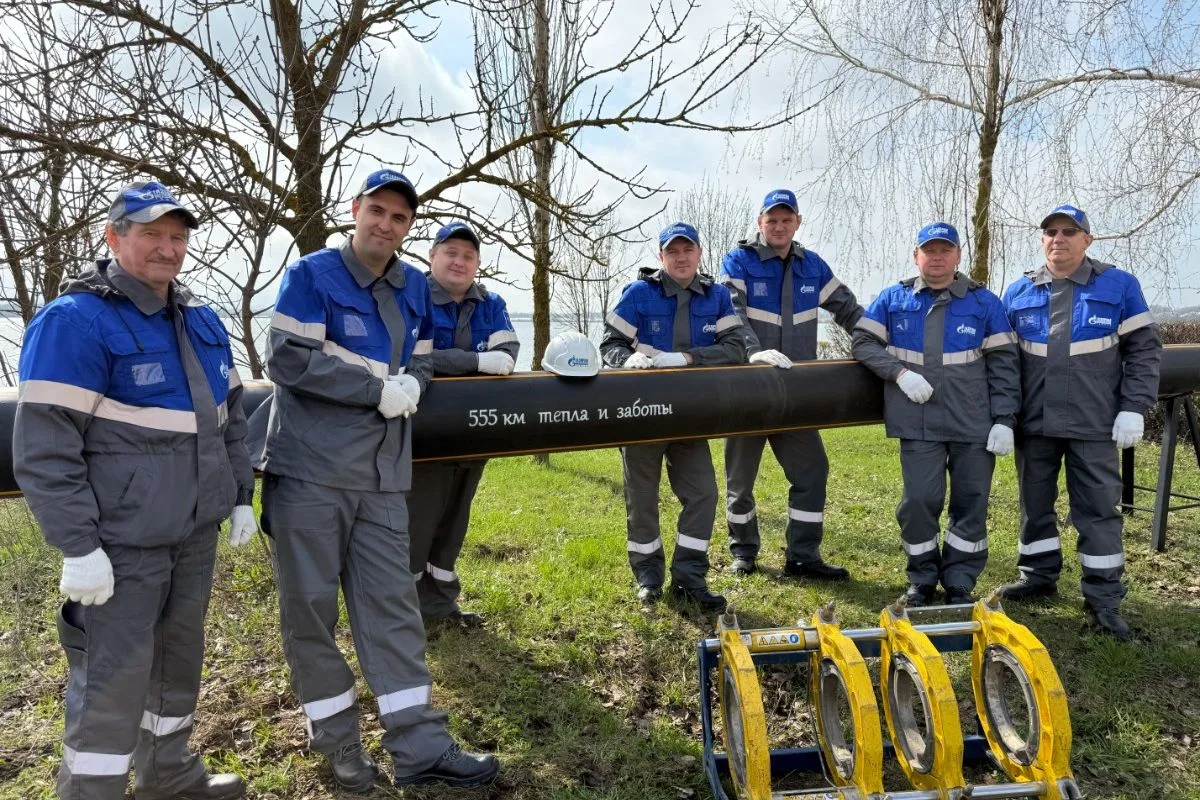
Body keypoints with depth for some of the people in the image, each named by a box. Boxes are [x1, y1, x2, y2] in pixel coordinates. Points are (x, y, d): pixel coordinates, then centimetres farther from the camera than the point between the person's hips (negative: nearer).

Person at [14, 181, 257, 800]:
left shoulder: (203, 322, 11)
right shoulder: (73, 321, -13)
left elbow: (231, 419, 20)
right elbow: (44, 449, -17)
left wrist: (241, 497, 16)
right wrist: (77, 547, -18)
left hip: (195, 533, 8)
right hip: (122, 543, -7)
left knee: (179, 656, 20)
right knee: (112, 677, -1)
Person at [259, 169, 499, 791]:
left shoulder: (414, 288, 12)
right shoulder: (310, 275, -5)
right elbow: (287, 360, -15)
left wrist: (410, 387, -6)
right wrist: (379, 390, -15)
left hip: (381, 475, 5)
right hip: (309, 468, -4)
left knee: (392, 604, 5)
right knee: (310, 605, 5)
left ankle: (419, 746, 11)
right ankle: (336, 738, 23)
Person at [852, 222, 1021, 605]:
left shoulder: (984, 302, 6)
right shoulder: (893, 298, 7)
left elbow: (1003, 364, 4)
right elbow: (863, 342, 6)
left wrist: (1004, 420, -3)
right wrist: (899, 373, -11)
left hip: (974, 426, 1)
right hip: (919, 425, 0)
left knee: (971, 504, 6)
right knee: (919, 501, -1)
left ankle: (959, 584, 20)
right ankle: (922, 580, 18)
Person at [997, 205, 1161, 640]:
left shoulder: (1118, 286, 1)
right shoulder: (1019, 292, 7)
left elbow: (1144, 348, 1)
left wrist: (1133, 407, -7)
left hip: (1093, 424, -3)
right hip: (1033, 423, 3)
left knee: (1098, 508, 2)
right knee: (1034, 503, 13)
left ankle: (1103, 596, 12)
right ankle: (1039, 574, 29)